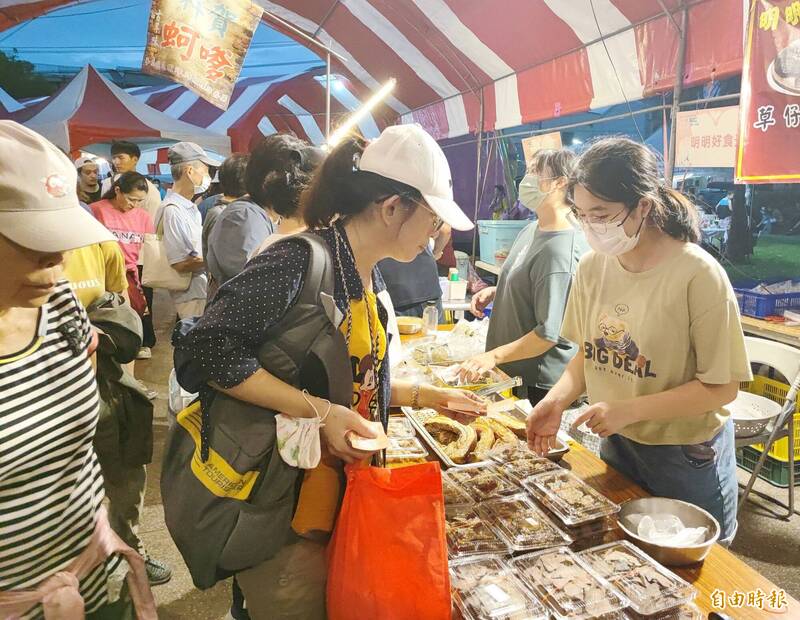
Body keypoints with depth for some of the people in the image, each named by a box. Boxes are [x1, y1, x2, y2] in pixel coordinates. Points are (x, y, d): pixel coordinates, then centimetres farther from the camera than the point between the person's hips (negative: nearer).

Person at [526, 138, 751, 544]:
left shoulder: (698, 274, -22)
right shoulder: (592, 267, -7)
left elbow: (721, 387, -18)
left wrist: (629, 410, -25)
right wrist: (557, 400, -14)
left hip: (687, 458, -4)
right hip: (615, 446, 5)